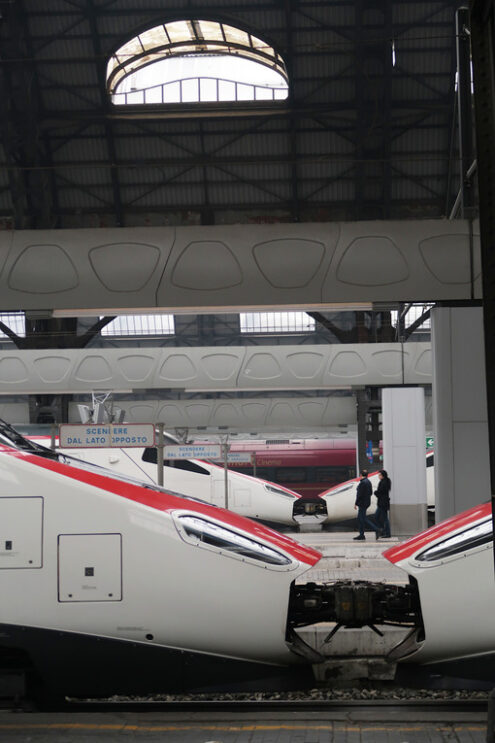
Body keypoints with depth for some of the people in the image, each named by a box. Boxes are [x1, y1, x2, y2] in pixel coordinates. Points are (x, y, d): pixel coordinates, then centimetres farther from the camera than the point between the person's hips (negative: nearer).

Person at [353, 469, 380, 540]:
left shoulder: (362, 483, -19)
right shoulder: (368, 482, 10)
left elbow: (360, 494, -20)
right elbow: (371, 492, 16)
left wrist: (356, 503, -15)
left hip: (362, 503, -10)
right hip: (367, 502, 10)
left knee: (363, 519, -7)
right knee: (360, 519, 13)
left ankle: (376, 530, -11)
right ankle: (361, 534, 14)